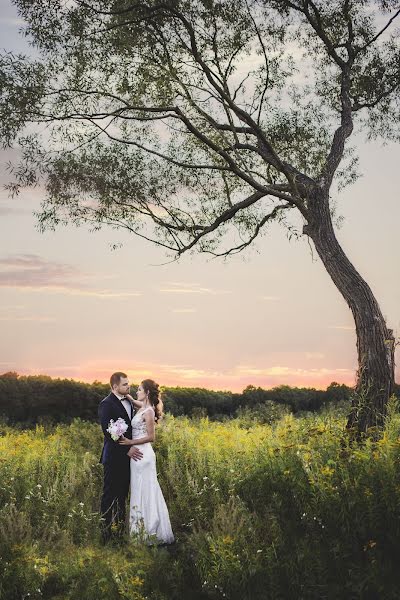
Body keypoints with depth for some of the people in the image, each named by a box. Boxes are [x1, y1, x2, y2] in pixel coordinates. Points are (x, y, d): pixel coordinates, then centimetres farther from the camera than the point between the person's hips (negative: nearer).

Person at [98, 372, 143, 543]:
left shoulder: (128, 402, 12)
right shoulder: (106, 404, -13)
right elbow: (108, 432, -19)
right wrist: (126, 449, -18)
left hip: (128, 454, 8)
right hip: (114, 457, -8)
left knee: (122, 494, 13)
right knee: (110, 494, -2)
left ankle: (119, 530, 21)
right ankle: (106, 531, 4)